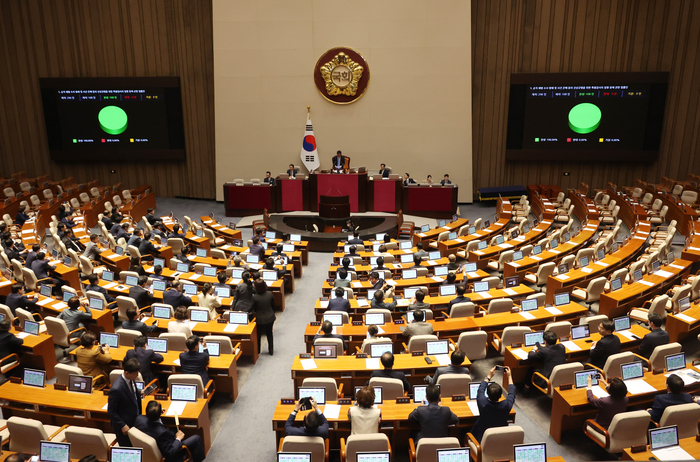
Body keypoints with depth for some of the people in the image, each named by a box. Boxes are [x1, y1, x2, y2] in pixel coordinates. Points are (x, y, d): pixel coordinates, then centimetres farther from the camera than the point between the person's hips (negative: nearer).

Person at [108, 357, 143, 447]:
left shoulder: (131, 379, -7)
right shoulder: (116, 389, -30)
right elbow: (111, 411, -19)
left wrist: (140, 394, -1)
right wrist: (122, 426, -18)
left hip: (135, 422, 7)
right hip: (125, 426, -7)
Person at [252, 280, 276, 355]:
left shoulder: (255, 297, -23)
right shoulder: (270, 294, -14)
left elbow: (254, 309, -8)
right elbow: (273, 305, 0)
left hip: (260, 319, -3)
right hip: (270, 318, 3)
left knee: (258, 335, 19)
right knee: (269, 334, 21)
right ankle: (271, 350, 29)